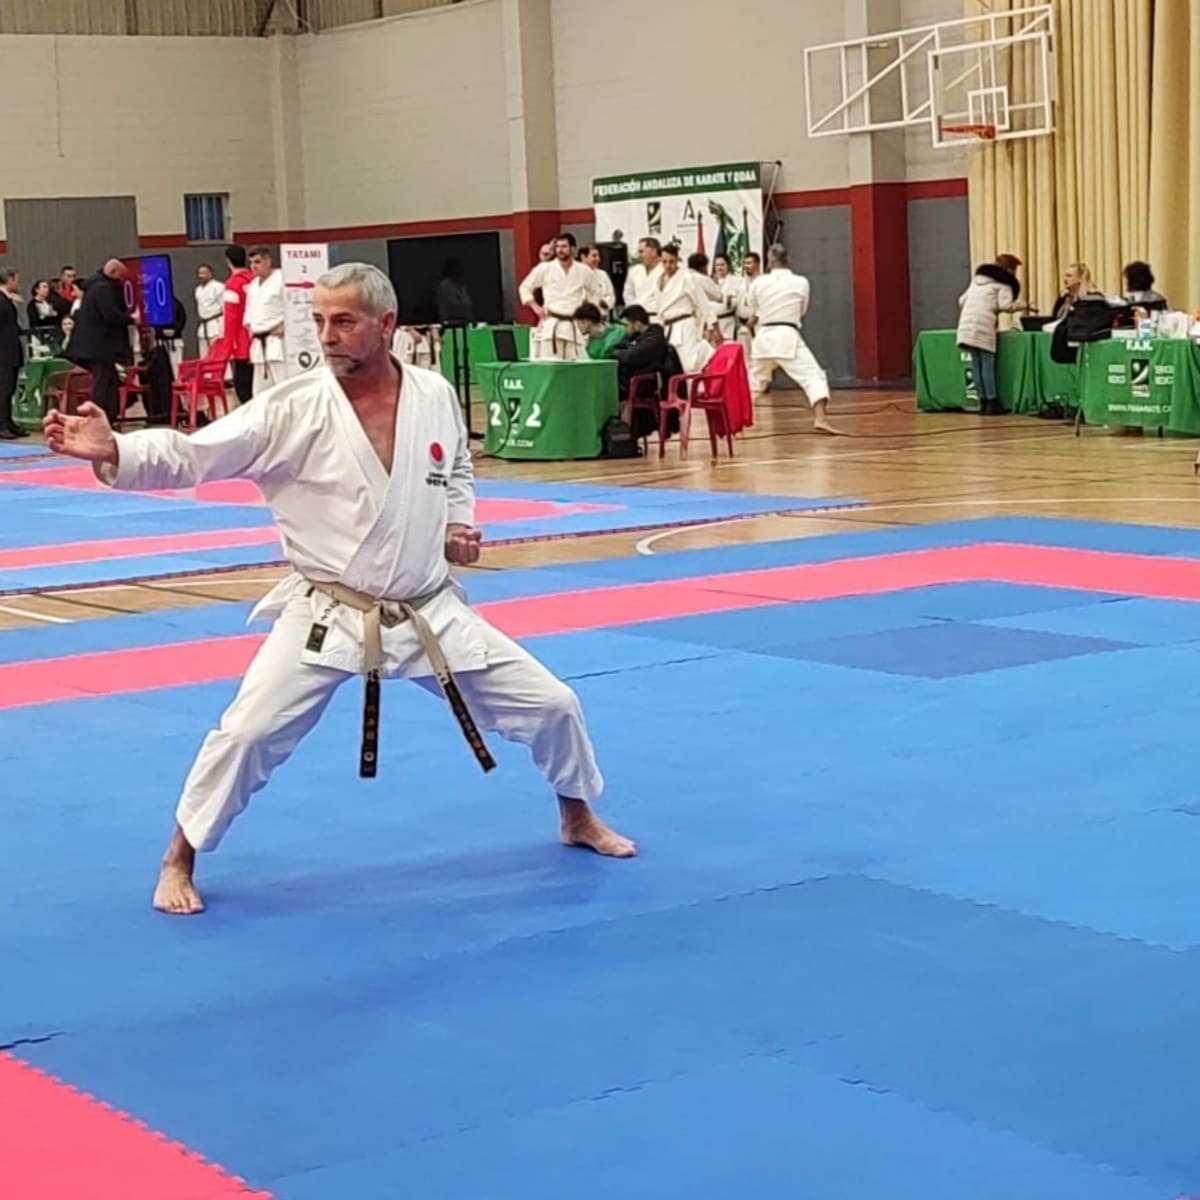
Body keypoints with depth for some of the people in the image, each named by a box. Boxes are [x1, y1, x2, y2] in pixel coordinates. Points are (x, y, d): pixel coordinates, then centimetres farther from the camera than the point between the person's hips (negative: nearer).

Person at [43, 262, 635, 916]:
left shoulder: (436, 396, -4)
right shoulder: (294, 408, -14)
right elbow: (192, 455, -22)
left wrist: (459, 525, -1)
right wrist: (113, 450, -38)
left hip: (429, 612, 3)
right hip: (326, 616, -3)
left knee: (550, 704, 7)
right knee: (246, 734, -14)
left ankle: (578, 817, 36)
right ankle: (178, 861, 9)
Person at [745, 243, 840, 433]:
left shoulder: (758, 283, 2)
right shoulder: (801, 282, 0)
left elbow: (751, 312, 14)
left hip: (764, 338, 3)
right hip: (788, 337, -3)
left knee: (754, 380, 24)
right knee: (813, 376, -7)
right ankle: (820, 420, -28)